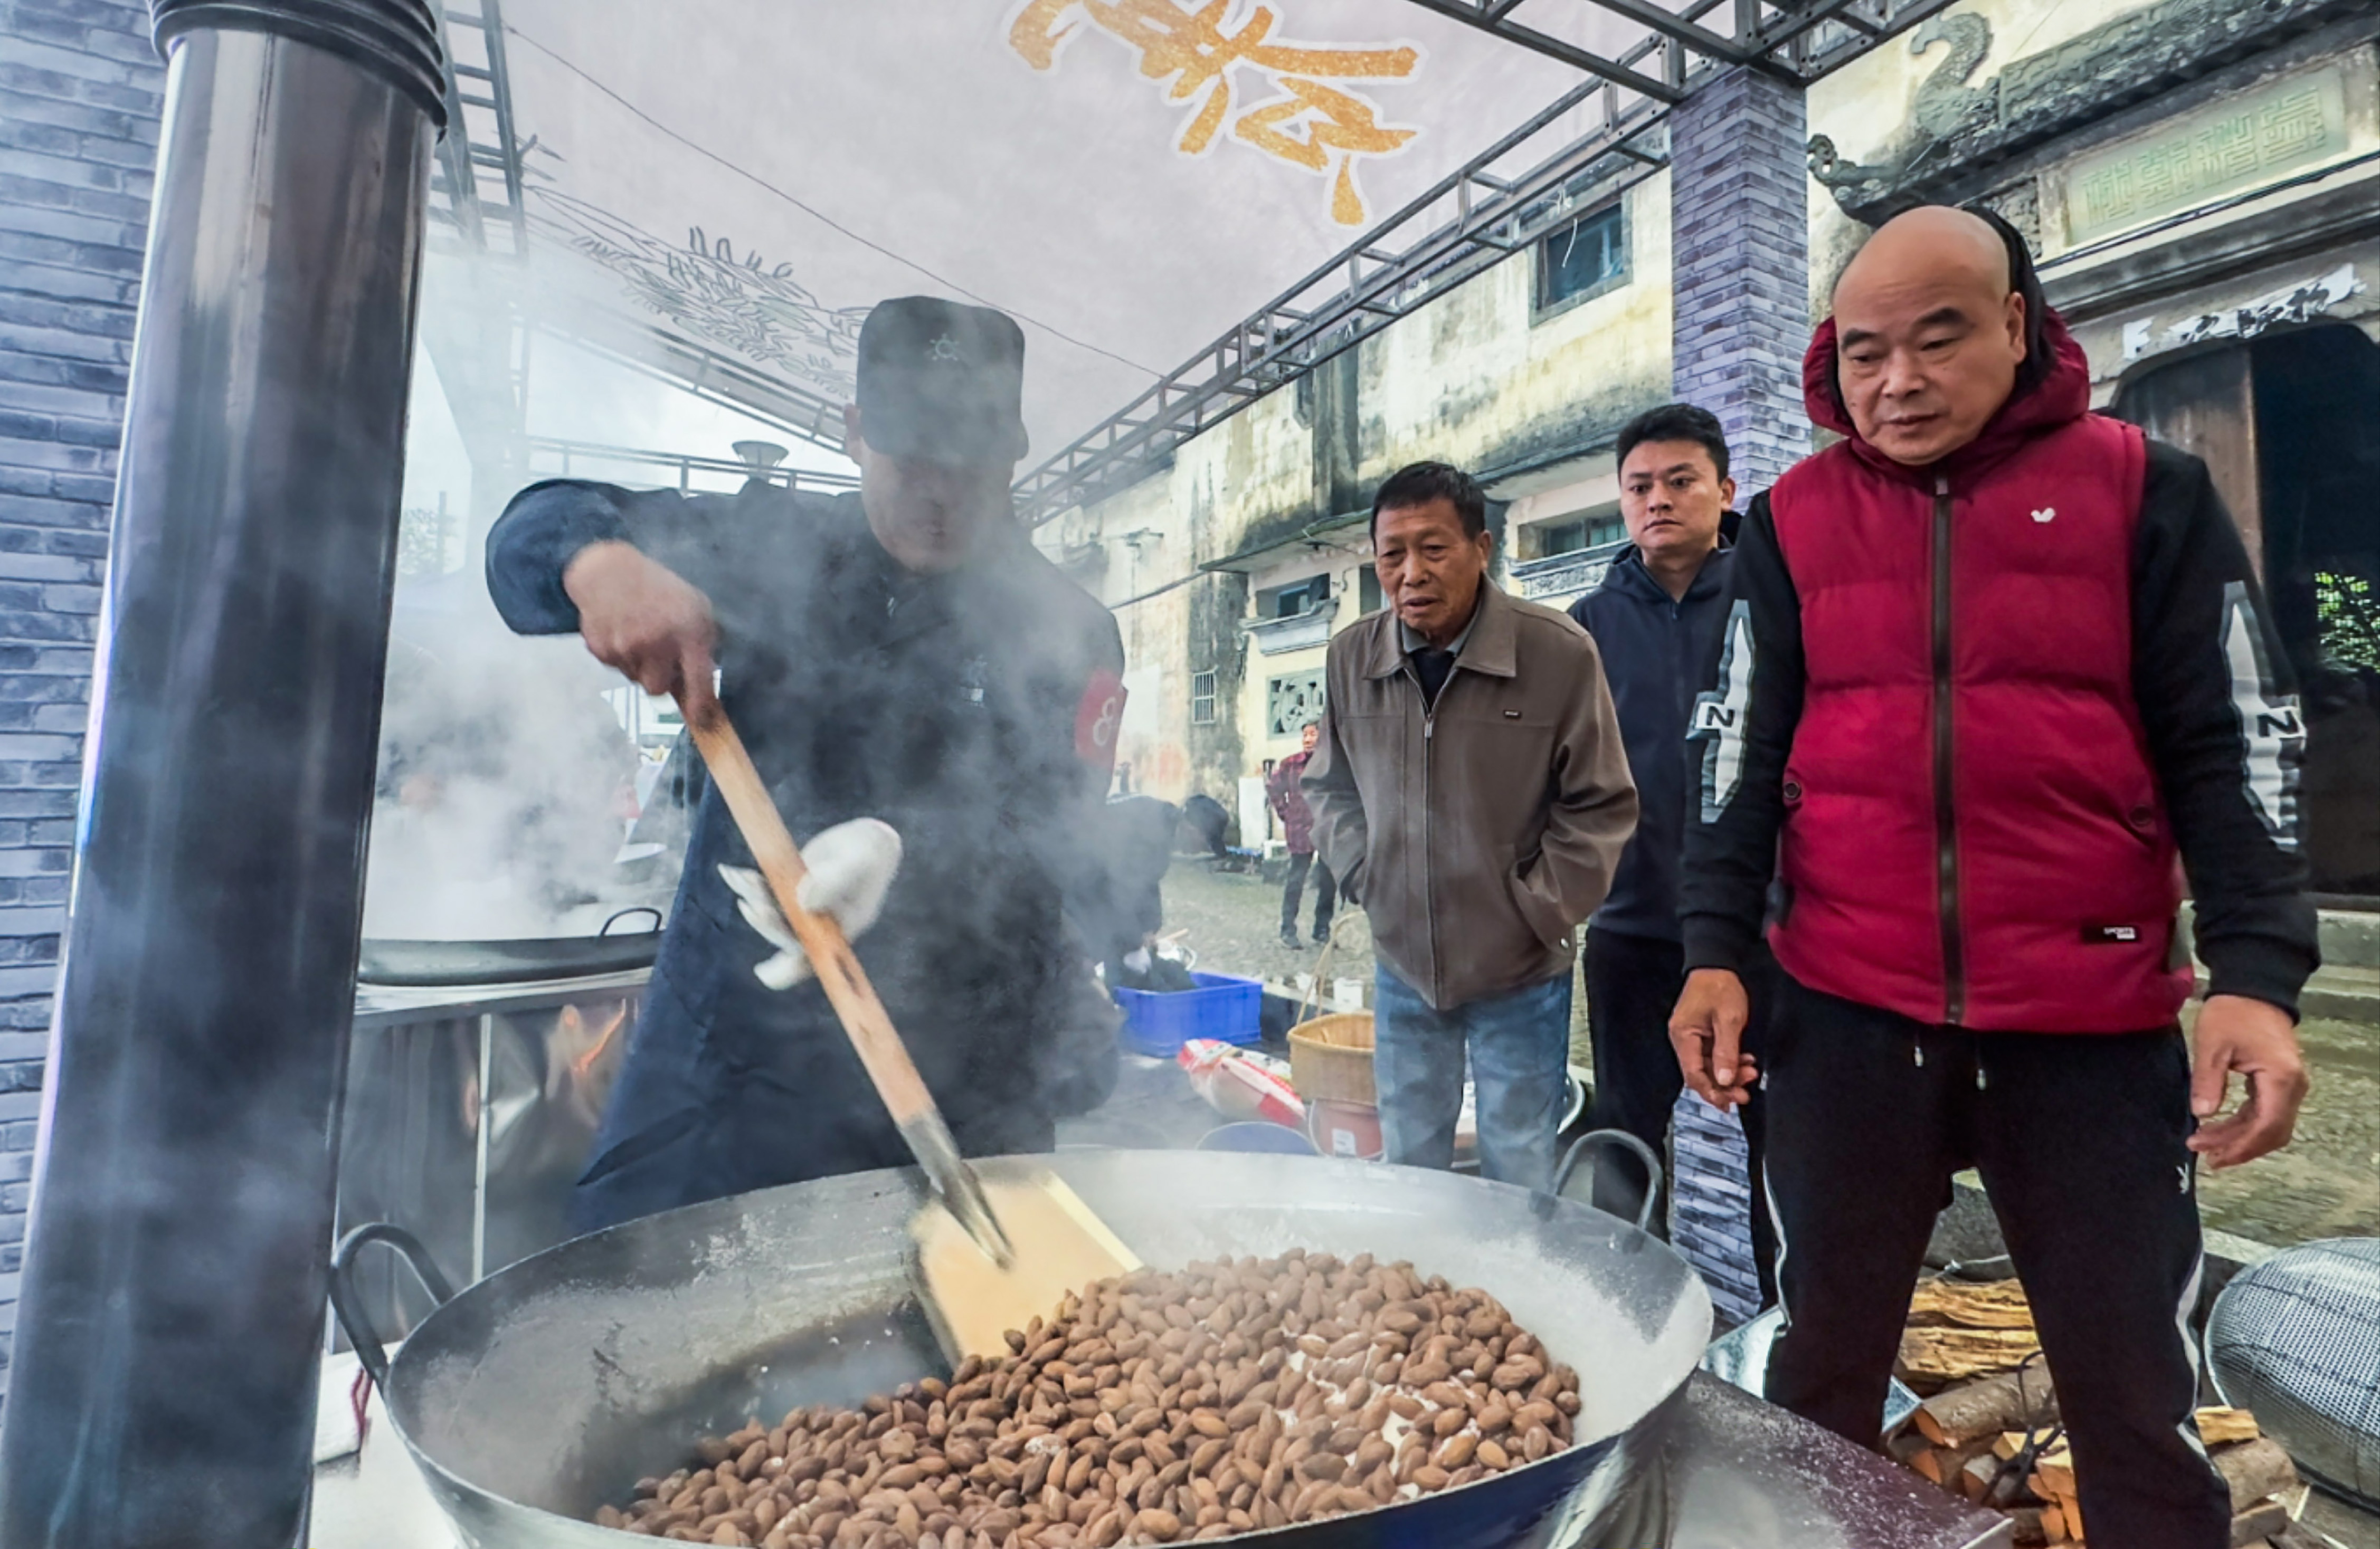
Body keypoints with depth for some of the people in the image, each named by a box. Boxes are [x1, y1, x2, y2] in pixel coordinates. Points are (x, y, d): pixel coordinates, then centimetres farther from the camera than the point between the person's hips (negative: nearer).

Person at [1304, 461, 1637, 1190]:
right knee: (1406, 1170, 20)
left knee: (1519, 1184, 12)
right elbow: (1329, 786, 10)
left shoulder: (1560, 652, -16)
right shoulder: (1351, 657, -4)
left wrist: (1536, 913, -11)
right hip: (1403, 965, 4)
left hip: (1520, 974, -3)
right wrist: (1365, 876, -1)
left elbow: (1602, 806, -8)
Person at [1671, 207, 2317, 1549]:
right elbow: (1742, 747, 2)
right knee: (1825, 1364, 14)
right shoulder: (1793, 521, 5)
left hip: (2095, 1023, 0)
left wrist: (2259, 973, -12)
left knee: (2138, 1397, 11)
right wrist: (1716, 950, -6)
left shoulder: (2145, 490, 2)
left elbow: (2232, 741, -1)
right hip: (1849, 1016, 1)